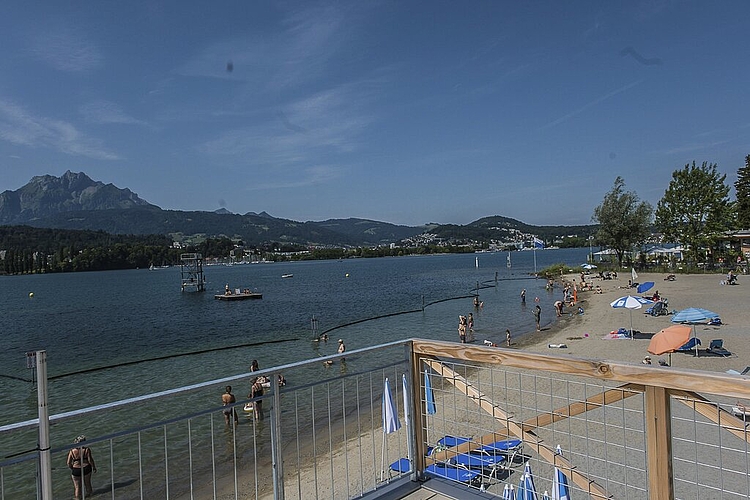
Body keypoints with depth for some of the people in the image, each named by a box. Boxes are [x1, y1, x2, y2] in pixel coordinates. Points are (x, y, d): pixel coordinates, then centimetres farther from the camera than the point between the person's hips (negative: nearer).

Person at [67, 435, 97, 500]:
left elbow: (69, 463, -5)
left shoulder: (72, 451, -11)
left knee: (77, 486, 17)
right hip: (86, 468, 1)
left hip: (76, 470, -1)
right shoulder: (87, 449, -15)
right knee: (87, 483, 25)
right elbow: (90, 460, -12)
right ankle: (89, 493, 43)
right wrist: (94, 467, 4)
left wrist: (72, 468, 15)